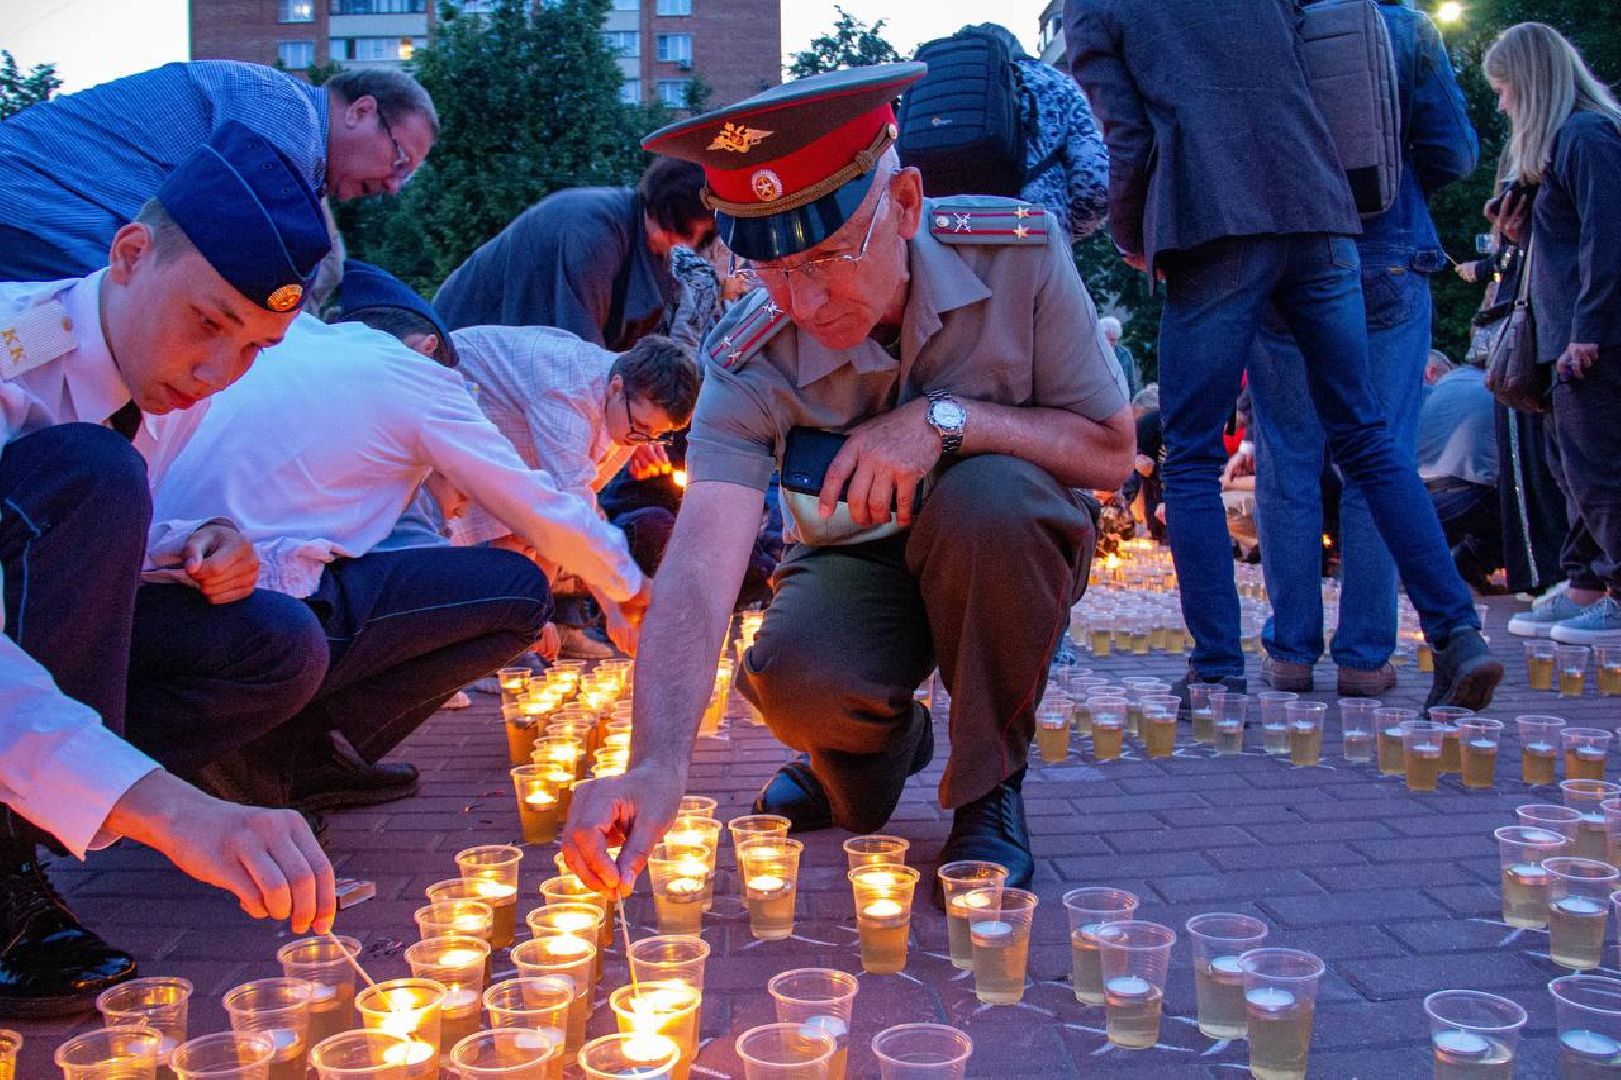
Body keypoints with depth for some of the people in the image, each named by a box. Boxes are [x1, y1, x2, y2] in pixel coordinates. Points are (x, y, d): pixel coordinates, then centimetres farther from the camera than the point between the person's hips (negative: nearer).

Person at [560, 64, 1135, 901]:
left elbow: (1111, 453, -15)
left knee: (987, 495, -36)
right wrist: (657, 765, -51)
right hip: (858, 558, 1)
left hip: (1010, 550, 0)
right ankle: (887, 743, 9)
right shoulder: (750, 366, -23)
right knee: (797, 680, -32)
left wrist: (947, 418, -32)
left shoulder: (1019, 253, -23)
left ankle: (989, 785, -12)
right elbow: (699, 568, -34)